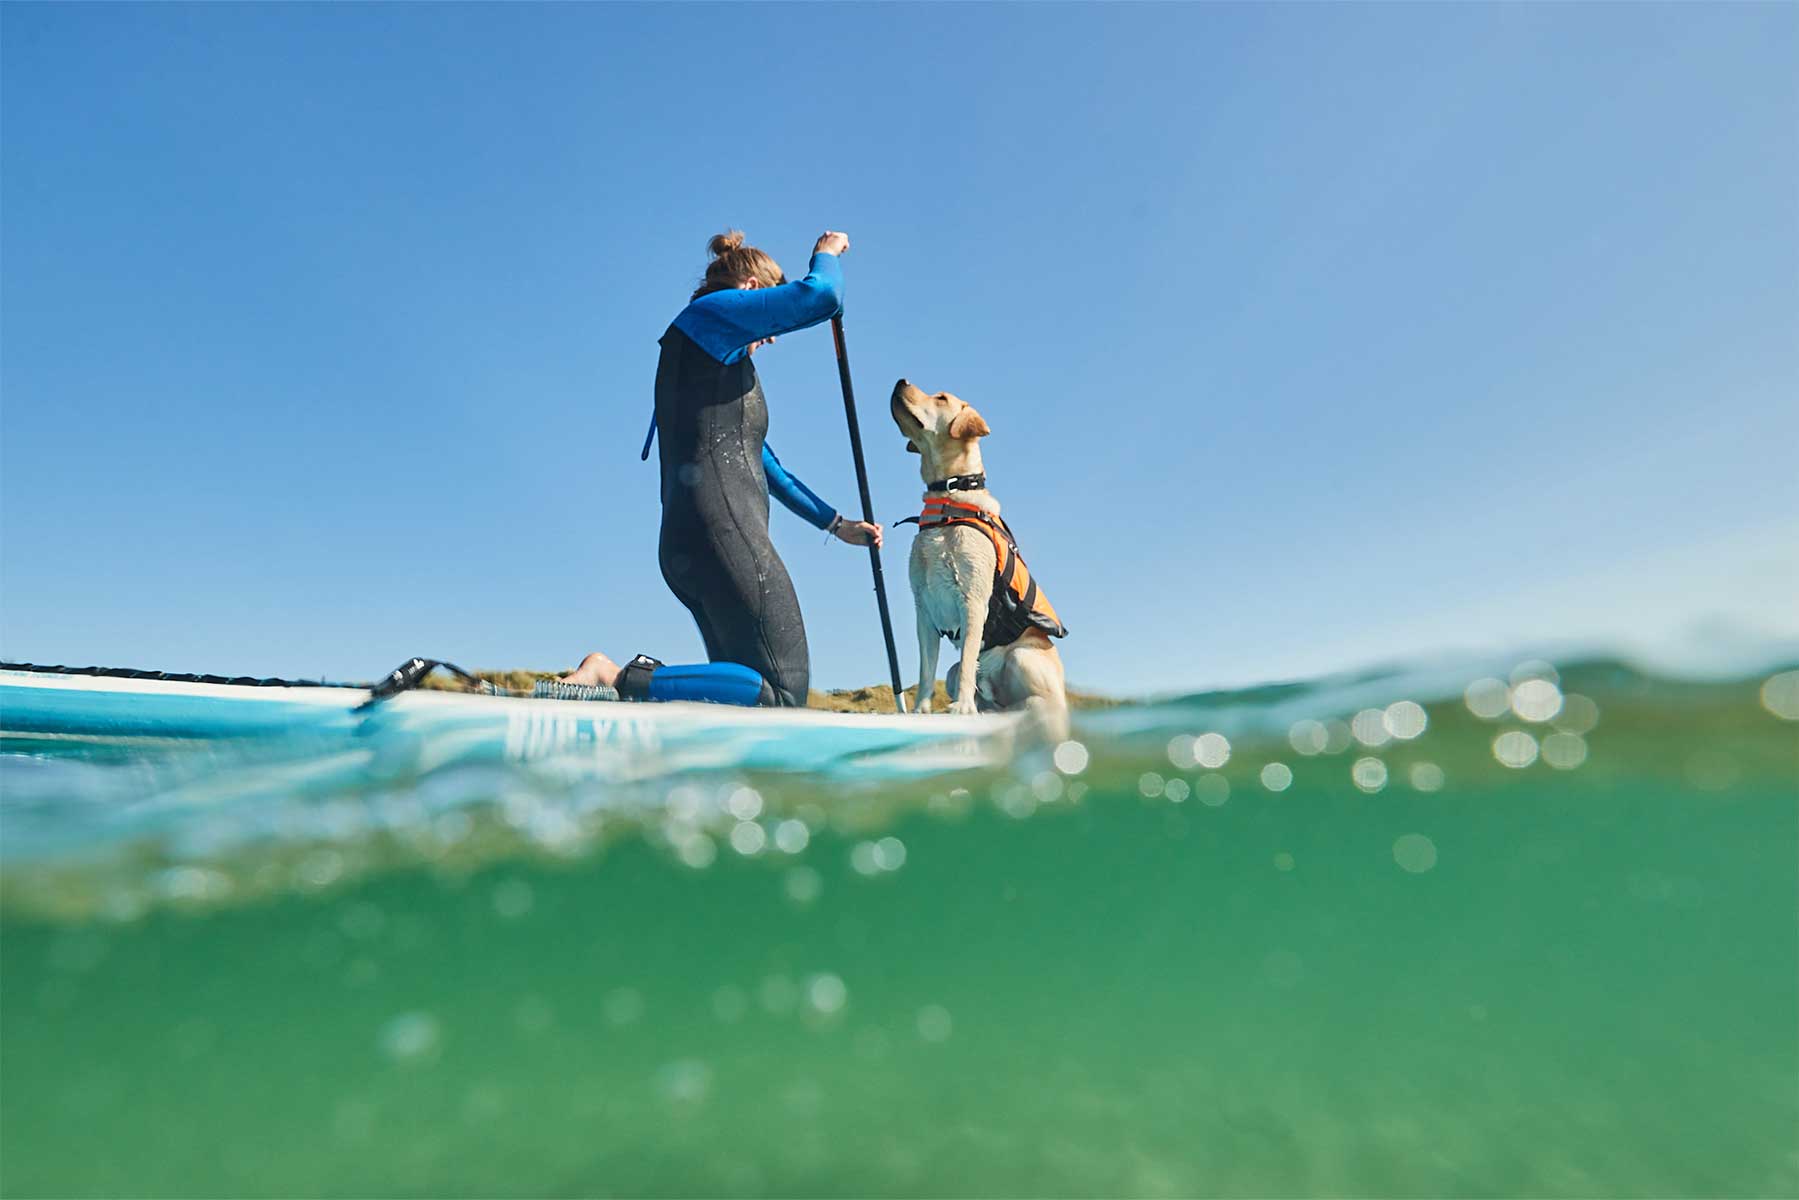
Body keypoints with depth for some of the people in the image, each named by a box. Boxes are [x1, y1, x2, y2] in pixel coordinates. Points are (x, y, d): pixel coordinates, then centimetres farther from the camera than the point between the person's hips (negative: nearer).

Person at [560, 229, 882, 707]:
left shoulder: (723, 366, 30)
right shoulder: (713, 310, 4)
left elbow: (764, 464, 31)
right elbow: (821, 296, -10)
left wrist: (837, 524, 33)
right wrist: (826, 254, 14)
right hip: (722, 530, -10)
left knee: (748, 686, 12)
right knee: (781, 693, -10)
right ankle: (615, 678, -15)